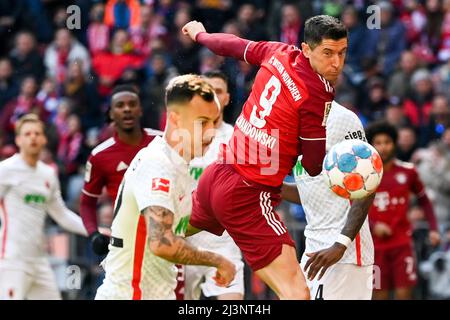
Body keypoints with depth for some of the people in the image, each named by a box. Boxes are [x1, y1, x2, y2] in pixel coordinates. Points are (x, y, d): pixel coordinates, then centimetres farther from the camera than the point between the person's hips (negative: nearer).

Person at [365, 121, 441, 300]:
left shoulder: (407, 171, 1)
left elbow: (424, 201, 13)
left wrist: (433, 229, 3)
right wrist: (373, 226, -14)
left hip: (402, 243, 0)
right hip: (375, 243, 0)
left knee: (404, 293, -7)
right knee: (380, 294, 2)